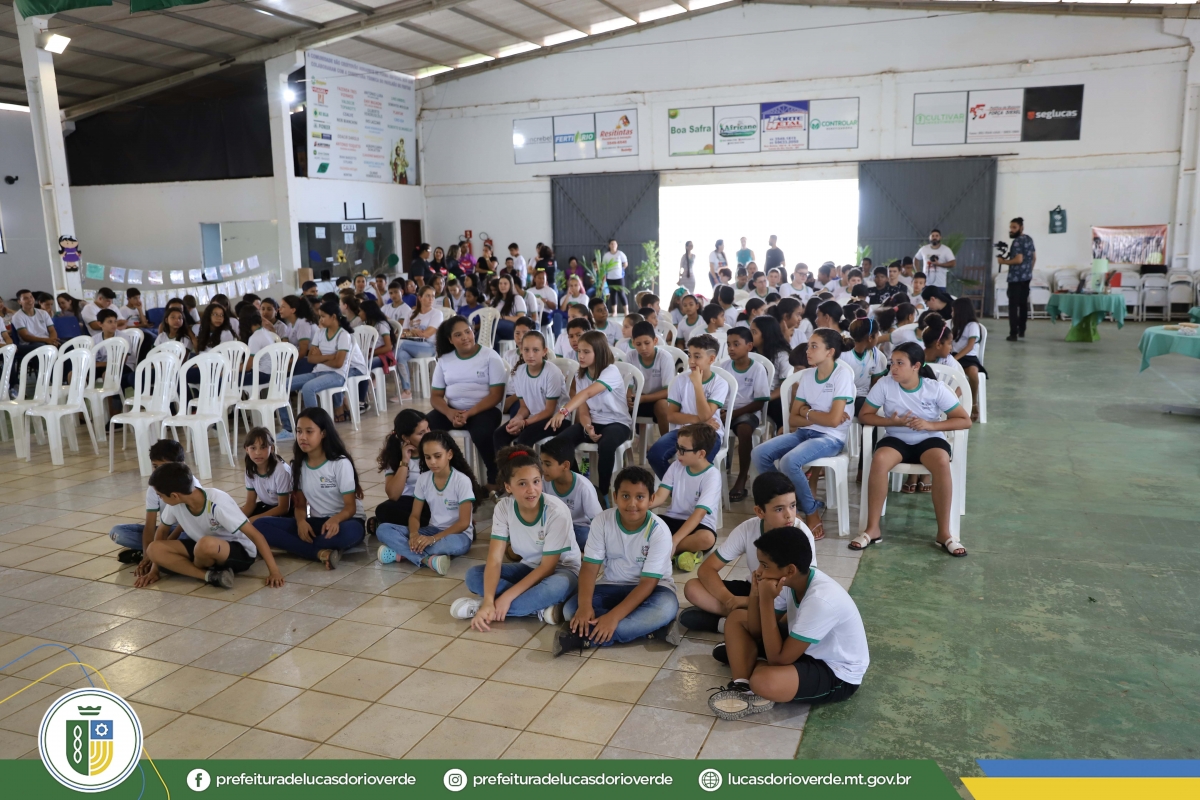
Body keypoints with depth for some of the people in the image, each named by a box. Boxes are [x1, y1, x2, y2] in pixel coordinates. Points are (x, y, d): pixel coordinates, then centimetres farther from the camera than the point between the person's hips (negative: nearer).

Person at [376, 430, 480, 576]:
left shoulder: (462, 480, -14)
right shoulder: (423, 479, 0)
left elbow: (464, 522, -16)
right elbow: (415, 515, 3)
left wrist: (433, 539, -27)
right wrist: (414, 534, -21)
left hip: (457, 534, -5)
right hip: (432, 530, 5)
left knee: (455, 544, -43)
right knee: (383, 530, -16)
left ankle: (401, 552, -26)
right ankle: (428, 559, -33)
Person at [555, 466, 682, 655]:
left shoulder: (659, 531, -21)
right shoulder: (602, 521, -13)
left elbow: (648, 582, -23)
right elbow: (590, 567, -13)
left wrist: (614, 616, -35)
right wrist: (584, 606, -32)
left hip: (650, 588, -3)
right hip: (612, 586, 3)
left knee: (666, 607, -37)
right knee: (571, 609, -23)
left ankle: (583, 636, -33)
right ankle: (654, 629, -26)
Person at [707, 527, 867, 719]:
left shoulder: (821, 600, -34)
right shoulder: (792, 580, -10)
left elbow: (778, 659, -31)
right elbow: (757, 631, -3)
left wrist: (767, 600, -32)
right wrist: (755, 595, -20)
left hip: (838, 675, -9)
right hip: (806, 649, 9)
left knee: (764, 681, -37)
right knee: (737, 618, 4)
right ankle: (743, 688, -11)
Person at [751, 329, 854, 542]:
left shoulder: (843, 373, -10)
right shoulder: (806, 375, 8)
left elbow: (833, 420, -18)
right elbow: (793, 419, 7)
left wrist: (807, 412, -3)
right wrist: (818, 416, -9)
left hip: (831, 437, -7)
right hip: (804, 433, 7)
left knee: (789, 461, -32)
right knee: (758, 454, -14)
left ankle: (812, 514, -8)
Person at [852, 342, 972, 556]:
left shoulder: (936, 388, -10)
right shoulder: (885, 384, -8)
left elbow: (965, 421, -7)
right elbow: (864, 416, -4)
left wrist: (930, 425, -20)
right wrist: (891, 421, -20)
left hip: (929, 439, 0)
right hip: (896, 439, 1)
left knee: (942, 463, -35)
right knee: (879, 460, -34)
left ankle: (944, 533, -22)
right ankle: (873, 528, -23)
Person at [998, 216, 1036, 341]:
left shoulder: (1017, 241, -16)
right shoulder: (1029, 239, 12)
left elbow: (1018, 260, -23)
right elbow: (1034, 258, 18)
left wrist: (1003, 261, -12)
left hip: (1016, 278, -9)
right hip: (1026, 277, 9)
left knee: (1013, 306, -8)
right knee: (1024, 304, 15)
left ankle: (1013, 334, -11)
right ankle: (1021, 331, 21)